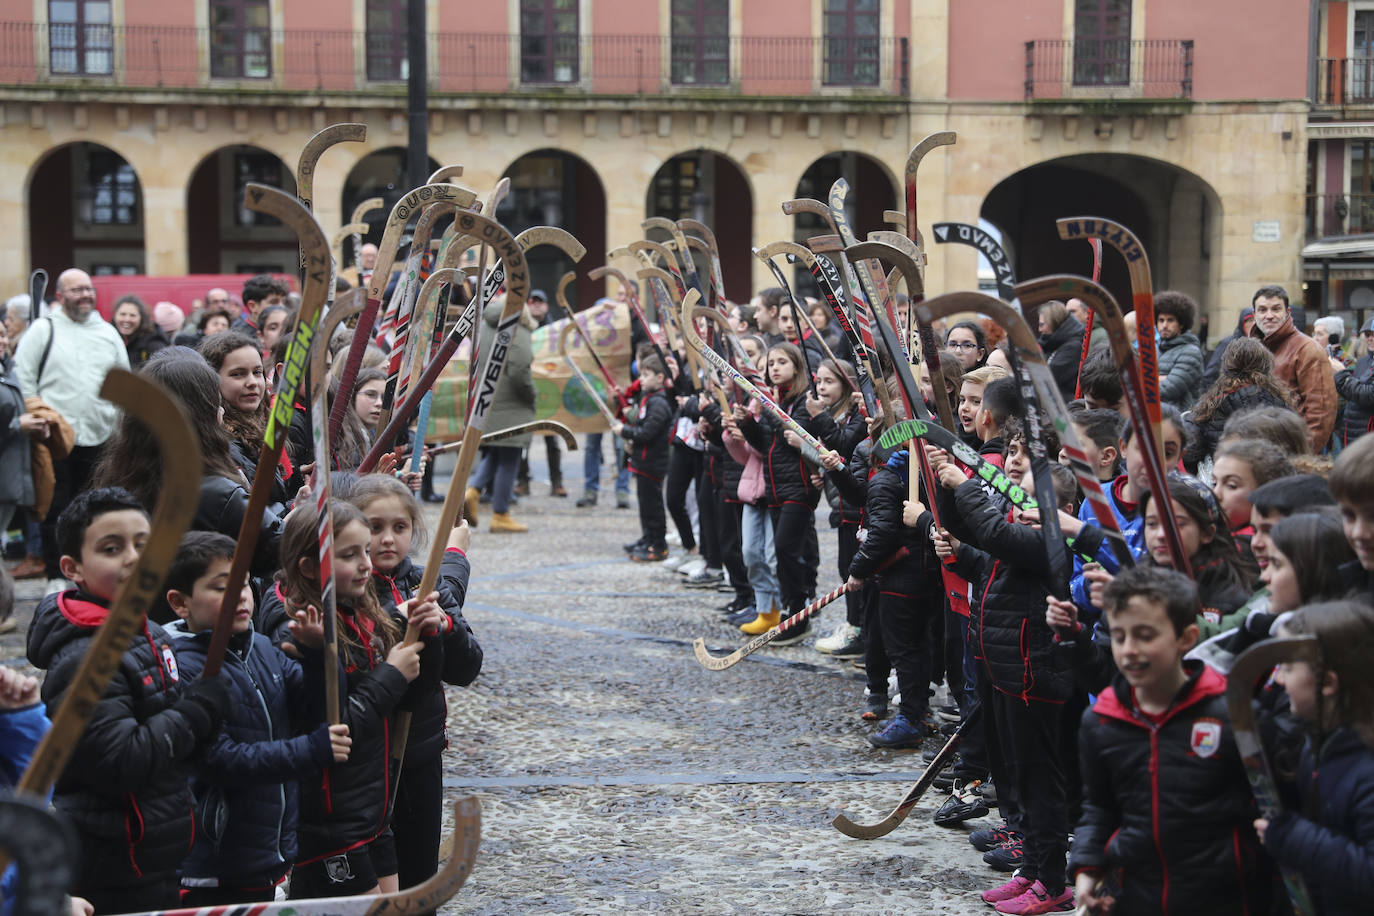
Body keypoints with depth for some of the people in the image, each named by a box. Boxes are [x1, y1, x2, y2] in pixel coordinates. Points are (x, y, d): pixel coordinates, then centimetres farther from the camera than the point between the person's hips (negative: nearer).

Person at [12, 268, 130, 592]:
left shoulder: (109, 333, 13)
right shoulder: (43, 330, 1)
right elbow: (22, 376, -1)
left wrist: (117, 417, 12)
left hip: (98, 437, 3)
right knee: (56, 508, -2)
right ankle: (56, 576, 5)